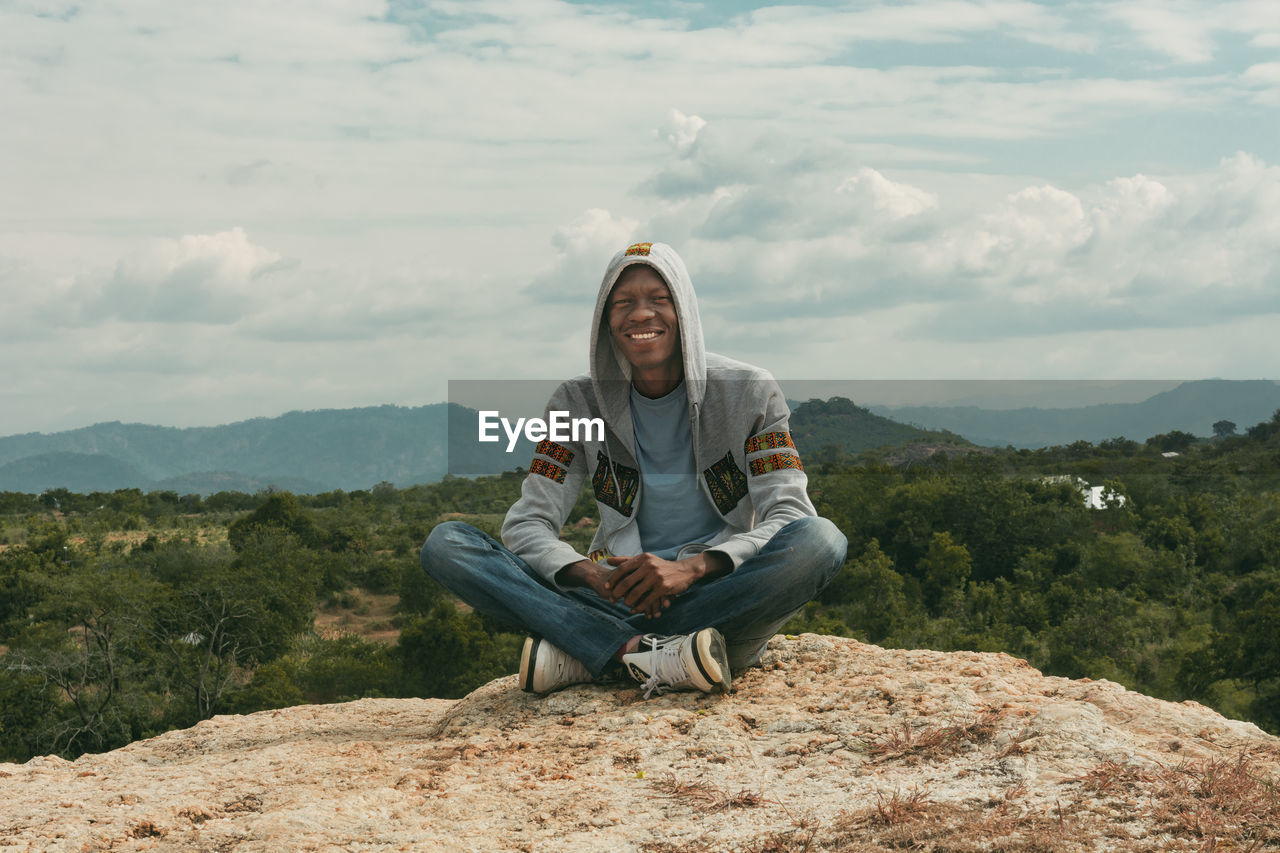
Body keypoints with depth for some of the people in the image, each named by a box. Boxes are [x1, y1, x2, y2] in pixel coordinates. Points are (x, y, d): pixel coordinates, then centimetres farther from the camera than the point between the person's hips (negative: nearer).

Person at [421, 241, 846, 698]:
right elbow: (525, 525, -1)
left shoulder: (748, 393, 0)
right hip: (616, 600, 1)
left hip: (721, 599, -1)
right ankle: (645, 654, -32)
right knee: (444, 543, -16)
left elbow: (791, 515, -9)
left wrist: (690, 568, -28)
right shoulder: (579, 403, 4)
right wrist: (594, 576, -24)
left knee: (822, 540, -34)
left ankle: (579, 654, -28)